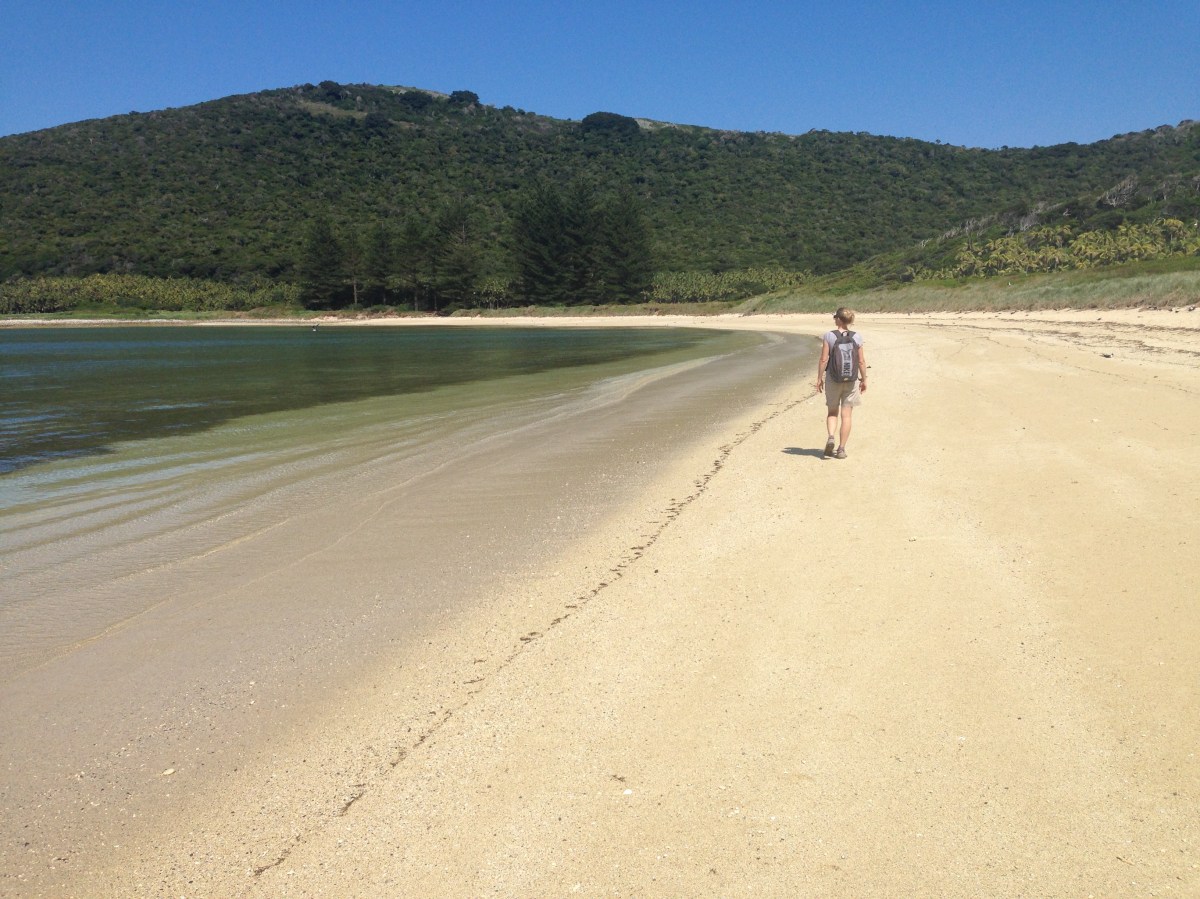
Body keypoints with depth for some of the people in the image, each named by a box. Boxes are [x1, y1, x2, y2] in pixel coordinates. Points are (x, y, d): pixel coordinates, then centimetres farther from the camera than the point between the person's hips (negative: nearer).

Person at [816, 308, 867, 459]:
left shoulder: (829, 336, -8)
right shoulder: (857, 337, -3)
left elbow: (823, 359, -8)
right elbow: (862, 361, -1)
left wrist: (819, 378, 1)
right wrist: (864, 380, 10)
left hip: (833, 379, -1)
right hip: (851, 380, 1)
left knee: (832, 412, 16)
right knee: (846, 415, 7)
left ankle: (830, 438, -9)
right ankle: (841, 449, 8)